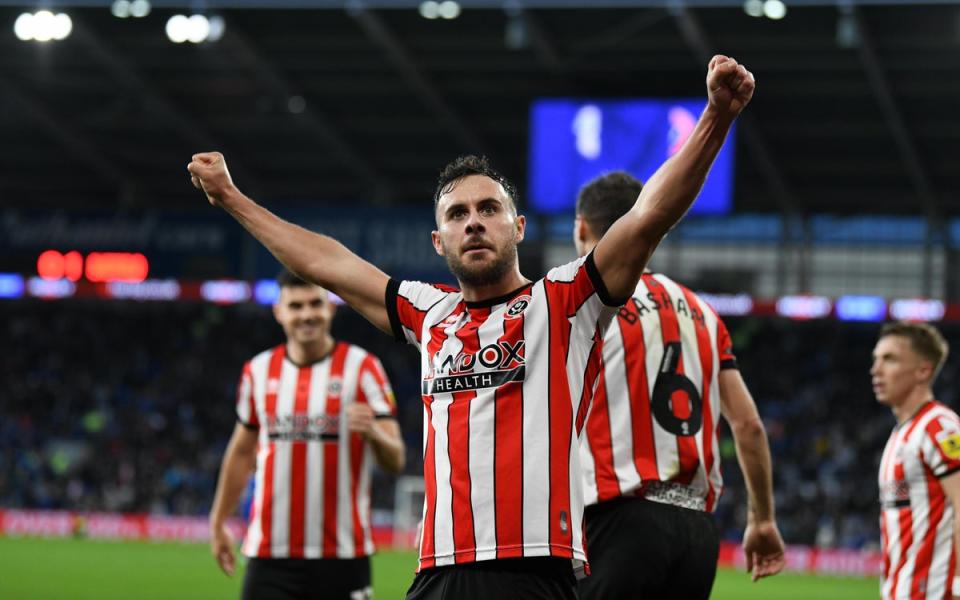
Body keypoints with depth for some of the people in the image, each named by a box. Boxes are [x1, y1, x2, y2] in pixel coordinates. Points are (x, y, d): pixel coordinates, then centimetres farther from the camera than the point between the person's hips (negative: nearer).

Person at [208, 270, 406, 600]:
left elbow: (395, 460, -7)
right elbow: (242, 452, 21)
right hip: (270, 555, 2)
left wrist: (373, 433, -29)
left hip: (342, 556, -2)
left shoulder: (361, 367, -2)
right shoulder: (259, 370, 9)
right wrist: (218, 522, 19)